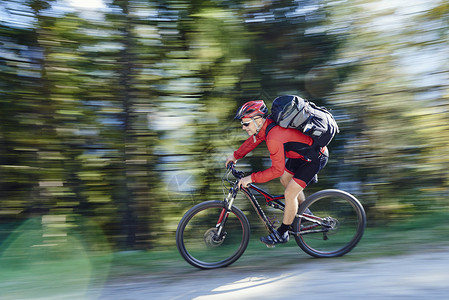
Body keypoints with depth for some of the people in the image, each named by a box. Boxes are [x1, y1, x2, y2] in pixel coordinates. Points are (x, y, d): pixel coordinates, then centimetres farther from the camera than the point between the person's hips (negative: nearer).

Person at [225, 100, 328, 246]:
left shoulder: (274, 138, -34)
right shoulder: (264, 124, -6)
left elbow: (277, 170, -30)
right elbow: (253, 140, 16)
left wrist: (251, 178, -26)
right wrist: (235, 155, 20)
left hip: (316, 157, -10)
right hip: (303, 150, 10)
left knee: (290, 193, -10)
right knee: (285, 179, 21)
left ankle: (282, 234, 6)